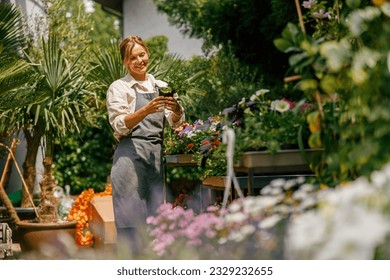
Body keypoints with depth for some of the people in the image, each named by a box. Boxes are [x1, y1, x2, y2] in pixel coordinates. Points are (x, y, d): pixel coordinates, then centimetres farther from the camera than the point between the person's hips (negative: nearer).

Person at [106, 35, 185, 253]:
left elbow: (176, 123, 9)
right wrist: (146, 110, -23)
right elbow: (120, 125, -8)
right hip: (131, 155, -4)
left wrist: (177, 109, -13)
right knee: (131, 216, -5)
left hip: (157, 155, 4)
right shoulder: (119, 88, 4)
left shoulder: (161, 87, 16)